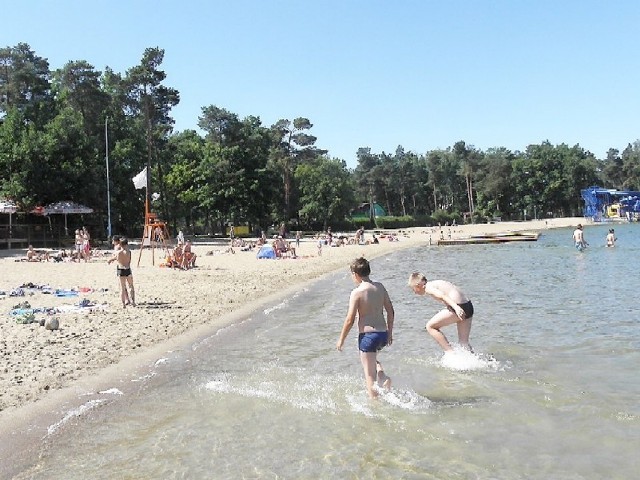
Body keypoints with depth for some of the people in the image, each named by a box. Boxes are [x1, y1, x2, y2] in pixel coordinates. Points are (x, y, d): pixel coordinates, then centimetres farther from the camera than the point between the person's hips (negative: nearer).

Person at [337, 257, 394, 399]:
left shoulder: (357, 292, -13)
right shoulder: (380, 287, 3)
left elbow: (350, 320, -12)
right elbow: (390, 311, 8)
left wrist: (341, 340, 0)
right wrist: (390, 333, 19)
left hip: (367, 335, -6)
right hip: (383, 334, 6)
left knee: (370, 375, 7)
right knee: (372, 358, 34)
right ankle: (384, 378, 13)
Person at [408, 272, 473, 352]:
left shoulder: (428, 288, -2)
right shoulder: (436, 283, 25)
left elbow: (442, 296, -19)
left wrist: (456, 307, -32)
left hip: (459, 306, -9)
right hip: (468, 306, 9)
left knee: (430, 326, 4)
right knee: (464, 342, 15)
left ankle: (451, 353, 2)